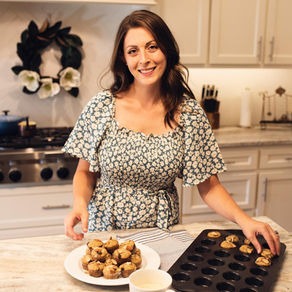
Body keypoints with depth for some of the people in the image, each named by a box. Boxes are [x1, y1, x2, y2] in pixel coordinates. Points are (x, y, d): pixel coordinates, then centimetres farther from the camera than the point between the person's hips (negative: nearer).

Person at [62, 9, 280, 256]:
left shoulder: (190, 113, -8)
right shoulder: (101, 106, -8)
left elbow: (209, 187, -2)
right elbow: (85, 172, 1)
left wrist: (243, 219, -17)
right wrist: (80, 203, -18)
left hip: (161, 232, 0)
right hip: (105, 229, 0)